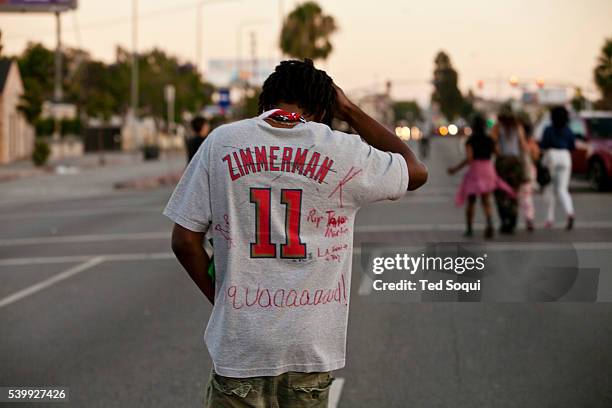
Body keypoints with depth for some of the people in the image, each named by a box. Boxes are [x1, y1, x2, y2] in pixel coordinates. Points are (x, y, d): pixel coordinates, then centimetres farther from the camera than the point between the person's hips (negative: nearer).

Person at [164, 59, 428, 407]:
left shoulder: (220, 142, -1)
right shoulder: (343, 151, -3)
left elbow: (185, 240, -1)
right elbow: (415, 171, 15)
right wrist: (350, 111, 17)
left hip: (239, 341, 0)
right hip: (312, 347, 0)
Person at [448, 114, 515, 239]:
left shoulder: (470, 141, -8)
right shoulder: (490, 140, 3)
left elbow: (469, 158, -17)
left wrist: (456, 169, -11)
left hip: (474, 171, -2)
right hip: (488, 170, 2)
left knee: (471, 201, 14)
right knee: (486, 201, 2)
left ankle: (469, 229, 20)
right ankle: (489, 224, -25)